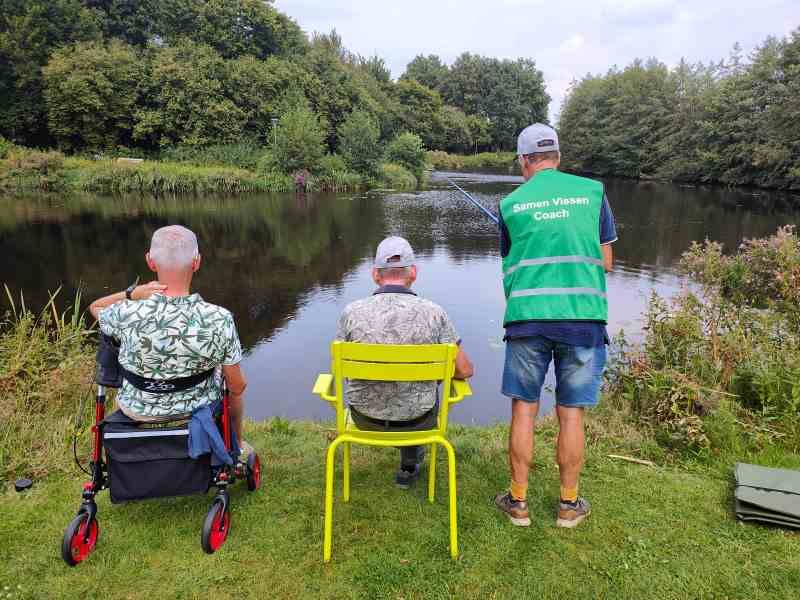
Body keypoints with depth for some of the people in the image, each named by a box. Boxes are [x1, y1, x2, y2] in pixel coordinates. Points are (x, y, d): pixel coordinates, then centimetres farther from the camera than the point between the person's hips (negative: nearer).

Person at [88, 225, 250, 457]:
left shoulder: (127, 315, -27)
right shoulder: (219, 319, -29)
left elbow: (95, 307, 0)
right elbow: (237, 387, -16)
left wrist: (133, 292, -17)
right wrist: (239, 384, 7)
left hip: (137, 412, 1)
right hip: (197, 407, -1)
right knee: (231, 380, 32)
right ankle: (237, 446, 50)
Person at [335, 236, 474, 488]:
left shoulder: (352, 312, -15)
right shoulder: (434, 313, -17)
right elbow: (464, 370, -8)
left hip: (366, 418, 1)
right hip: (417, 420, -1)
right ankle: (408, 466, 46)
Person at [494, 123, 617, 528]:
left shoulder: (510, 203, 6)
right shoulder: (592, 191, 6)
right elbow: (606, 262, 9)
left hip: (528, 318, 0)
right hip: (582, 317, 1)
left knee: (523, 410, 10)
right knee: (571, 414, 10)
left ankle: (518, 502, 21)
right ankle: (569, 504, 24)